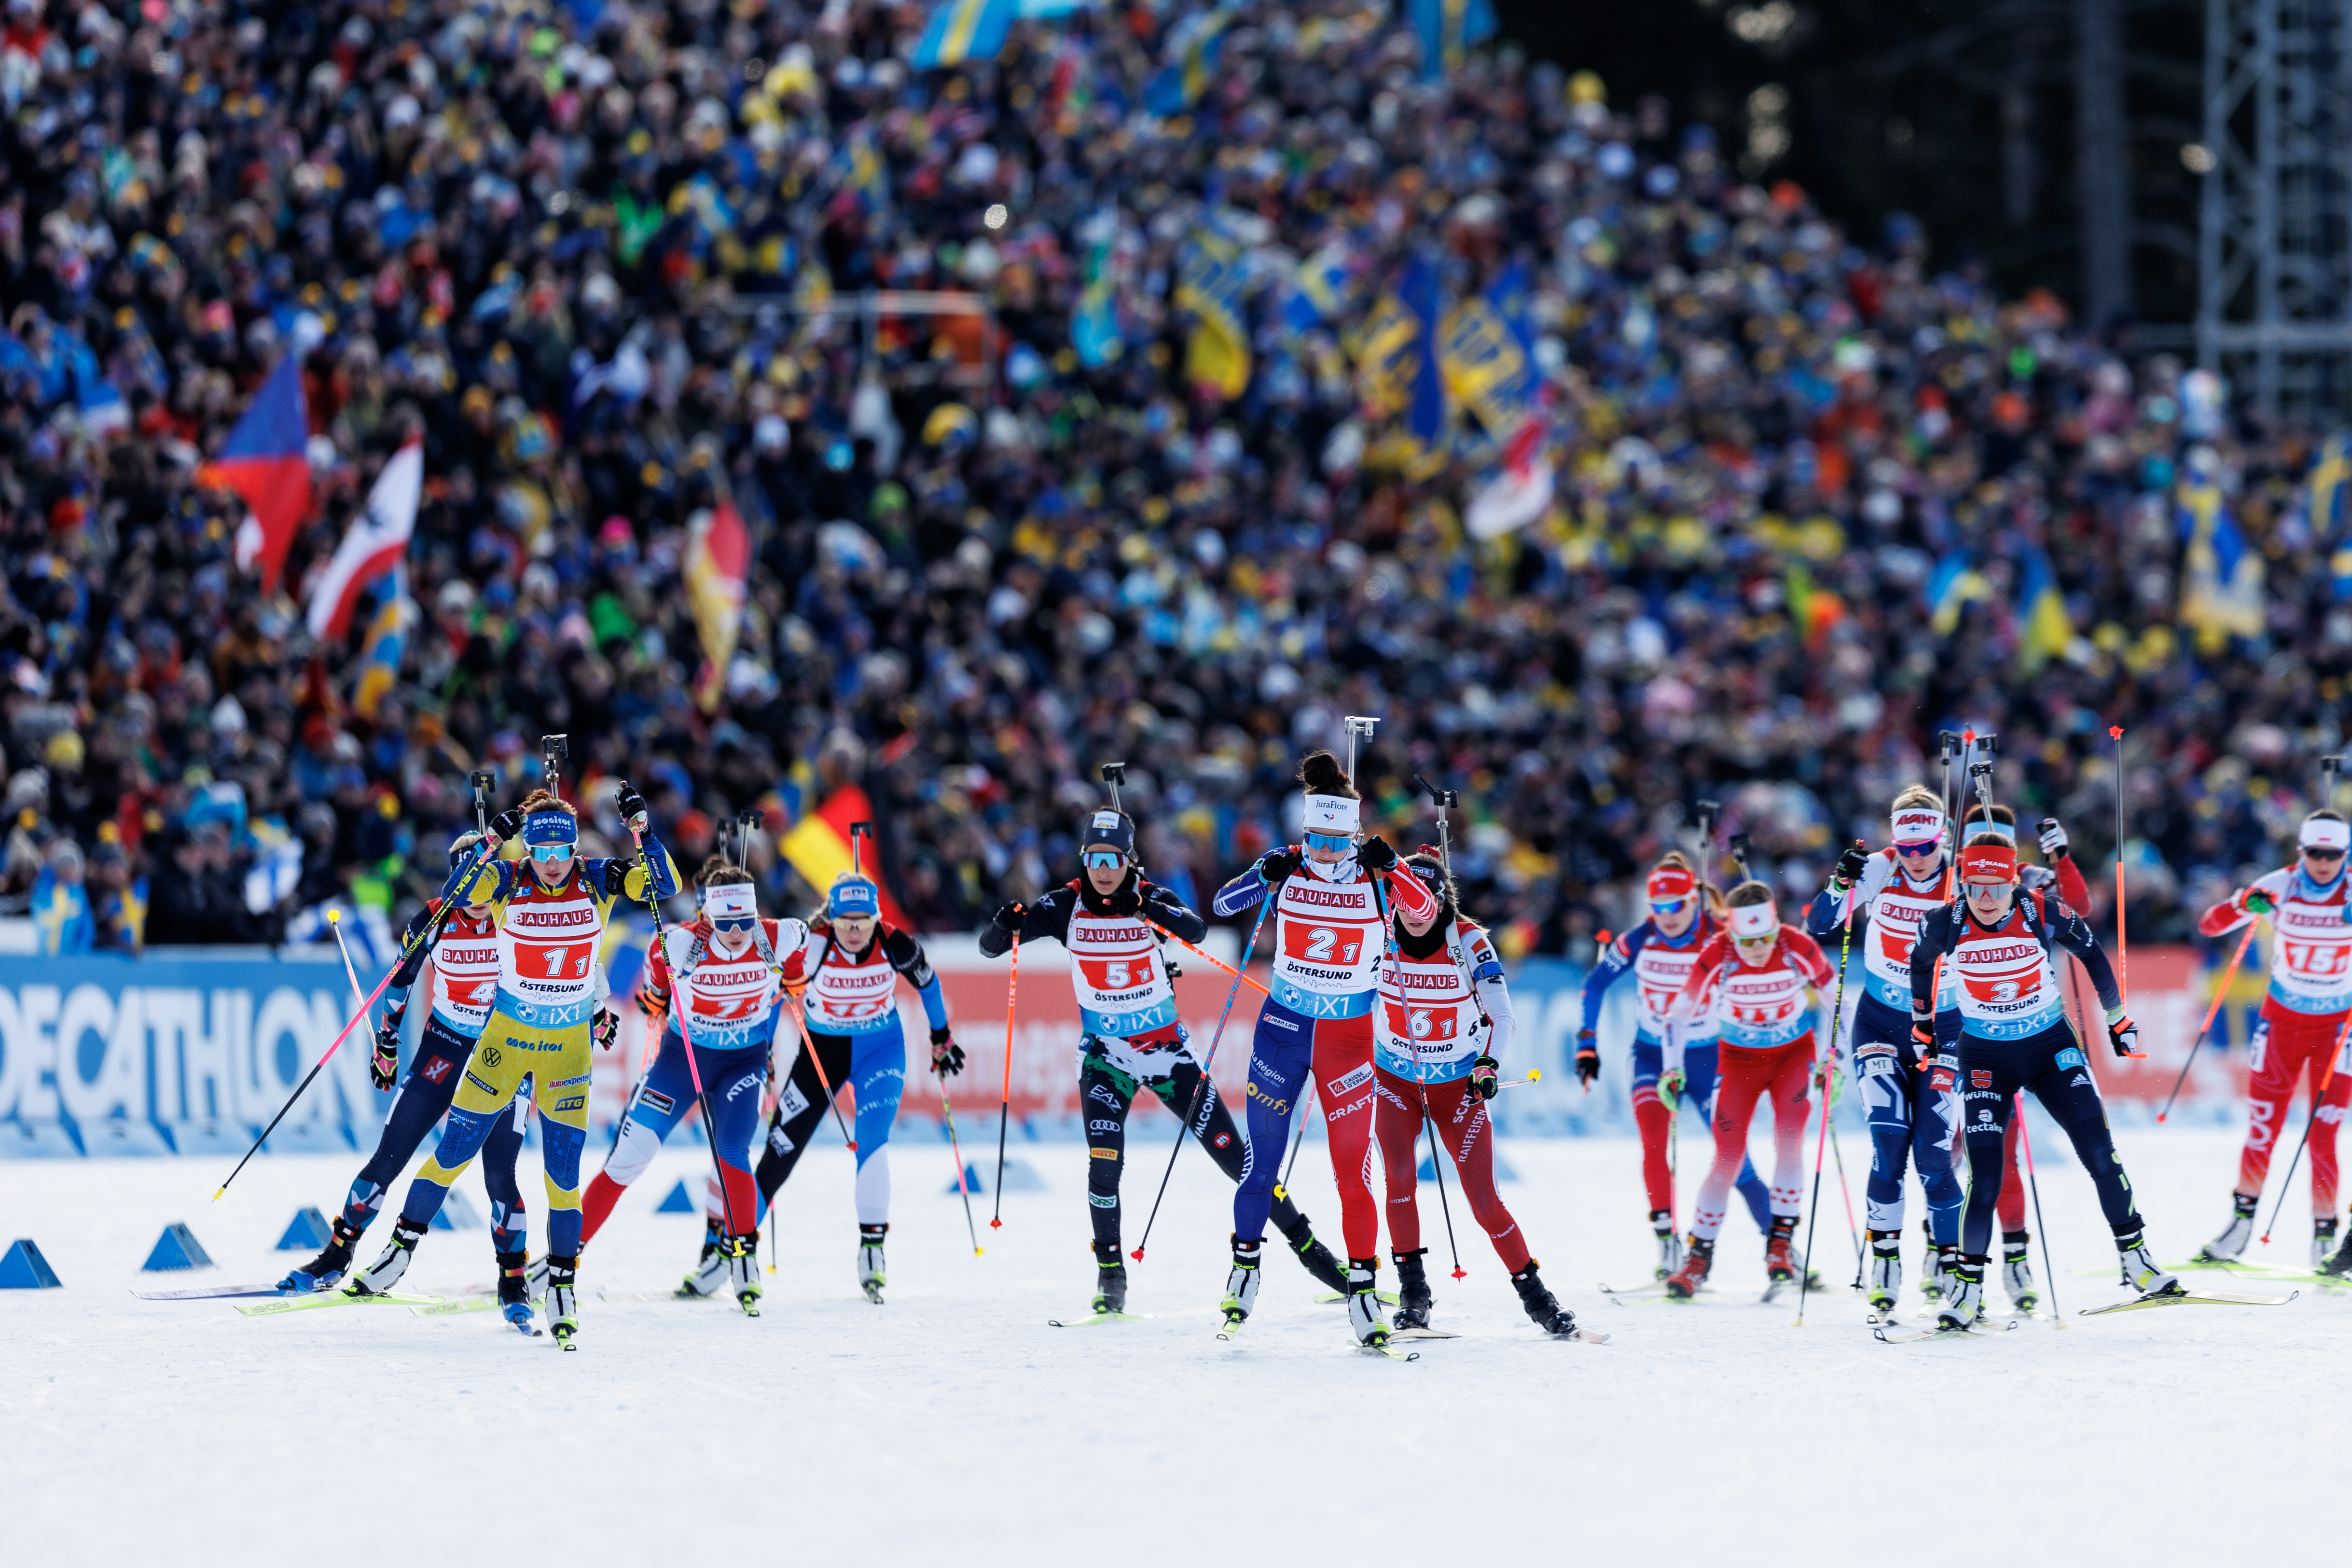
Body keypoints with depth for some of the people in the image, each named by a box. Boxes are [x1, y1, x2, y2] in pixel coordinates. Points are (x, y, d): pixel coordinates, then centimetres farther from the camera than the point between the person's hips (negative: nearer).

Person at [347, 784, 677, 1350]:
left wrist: (641, 827, -28)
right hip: (507, 1036, 0)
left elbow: (665, 887, -16)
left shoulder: (597, 879, -7)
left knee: (563, 1167, -2)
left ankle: (562, 1286, 8)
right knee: (456, 1147, 4)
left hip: (569, 1047, 0)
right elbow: (459, 894, -26)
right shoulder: (509, 882, -10)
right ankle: (403, 1247, 20)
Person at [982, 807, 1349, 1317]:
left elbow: (1196, 930, -30)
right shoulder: (1066, 906, -8)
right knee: (1105, 1163, -18)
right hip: (1106, 1056, 0)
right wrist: (1006, 925, -32)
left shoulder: (1149, 898, -10)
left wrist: (1144, 909, -47)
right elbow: (990, 947, -9)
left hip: (1168, 1051, 0)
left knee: (1233, 1153, 0)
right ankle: (1110, 1281, -5)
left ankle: (1307, 1245, 12)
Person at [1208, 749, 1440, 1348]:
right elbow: (1223, 905, -10)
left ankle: (1362, 1287, 0)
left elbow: (1426, 912, -21)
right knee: (1263, 1158, 4)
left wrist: (1389, 869, -35)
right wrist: (1266, 877, -27)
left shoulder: (1375, 877, -6)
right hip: (1283, 1027, 1)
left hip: (1349, 1035, -1)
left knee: (1353, 1169, -4)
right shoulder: (1287, 867, -3)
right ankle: (1245, 1261, 24)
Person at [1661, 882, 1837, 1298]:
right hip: (1740, 1059, 0)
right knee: (1728, 1157, -7)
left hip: (1794, 1053, 0)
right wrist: (1673, 1068, -16)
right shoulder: (1716, 960, -25)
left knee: (1789, 1138, -20)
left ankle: (1781, 1240, -7)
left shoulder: (1798, 949, -24)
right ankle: (1699, 1256, 6)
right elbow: (1681, 1013, -10)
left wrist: (1831, 1059, -10)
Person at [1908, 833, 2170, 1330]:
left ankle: (2136, 1260, 7)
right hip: (1985, 1059, 0)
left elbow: (2091, 954, 2)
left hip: (2051, 1047, 0)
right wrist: (1922, 1026, 17)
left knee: (2100, 1154, -8)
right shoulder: (1946, 926, -16)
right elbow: (1920, 964, 8)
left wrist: (2117, 1018, 10)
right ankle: (1968, 1287, 2)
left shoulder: (2044, 914, -18)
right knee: (1984, 1178, -11)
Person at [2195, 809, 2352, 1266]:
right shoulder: (2279, 887, -9)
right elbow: (2210, 925, -9)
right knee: (2263, 1126, 1)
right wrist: (2244, 906, -30)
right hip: (2282, 1018, 1)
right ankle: (2242, 1221, 16)